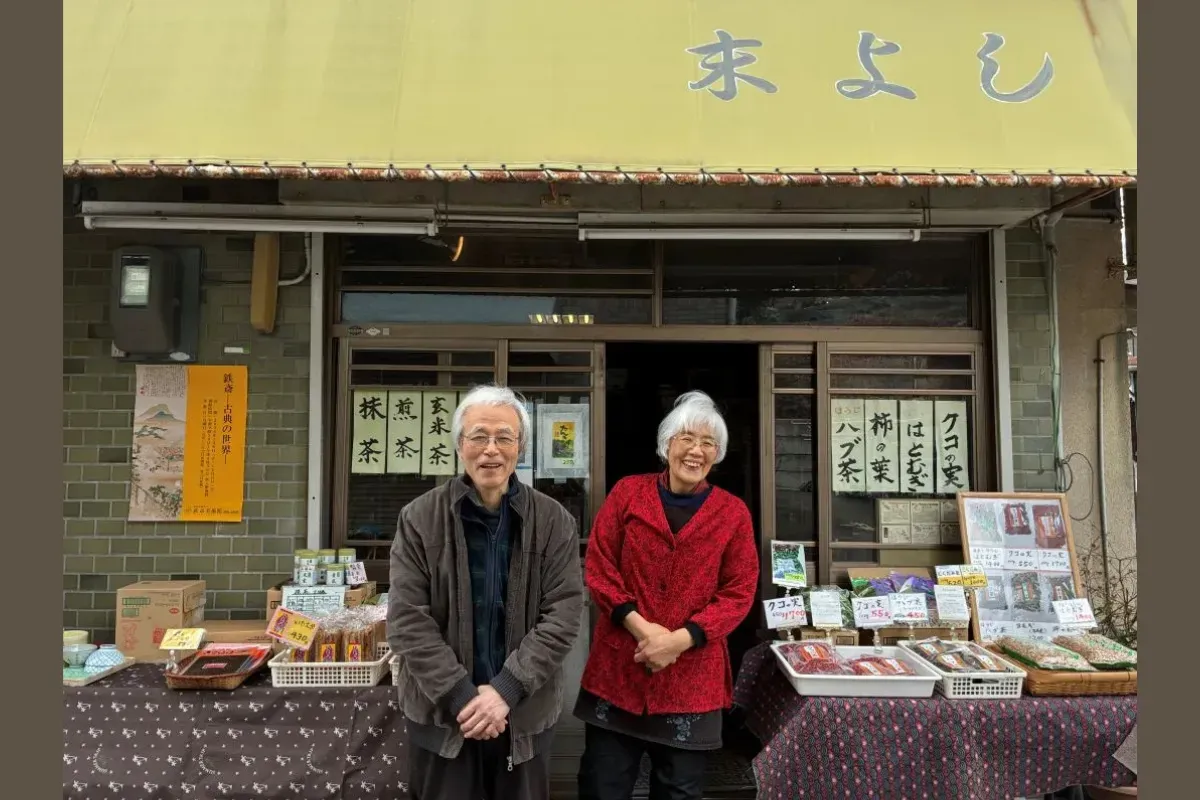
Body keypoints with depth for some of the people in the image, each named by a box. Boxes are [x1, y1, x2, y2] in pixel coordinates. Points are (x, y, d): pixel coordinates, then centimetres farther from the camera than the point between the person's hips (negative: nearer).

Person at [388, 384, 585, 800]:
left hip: (526, 715, 1)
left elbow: (563, 616, -8)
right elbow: (407, 620, -9)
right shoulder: (419, 518, -5)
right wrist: (462, 696, -16)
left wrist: (505, 691, -16)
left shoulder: (555, 522, -4)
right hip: (440, 713, 0)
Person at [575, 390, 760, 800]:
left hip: (692, 676, 0)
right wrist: (640, 626, -14)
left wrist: (681, 639, -14)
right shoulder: (627, 493, 1)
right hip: (617, 668, 0)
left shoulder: (733, 513, 1)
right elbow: (598, 568, -1)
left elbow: (739, 593, -2)